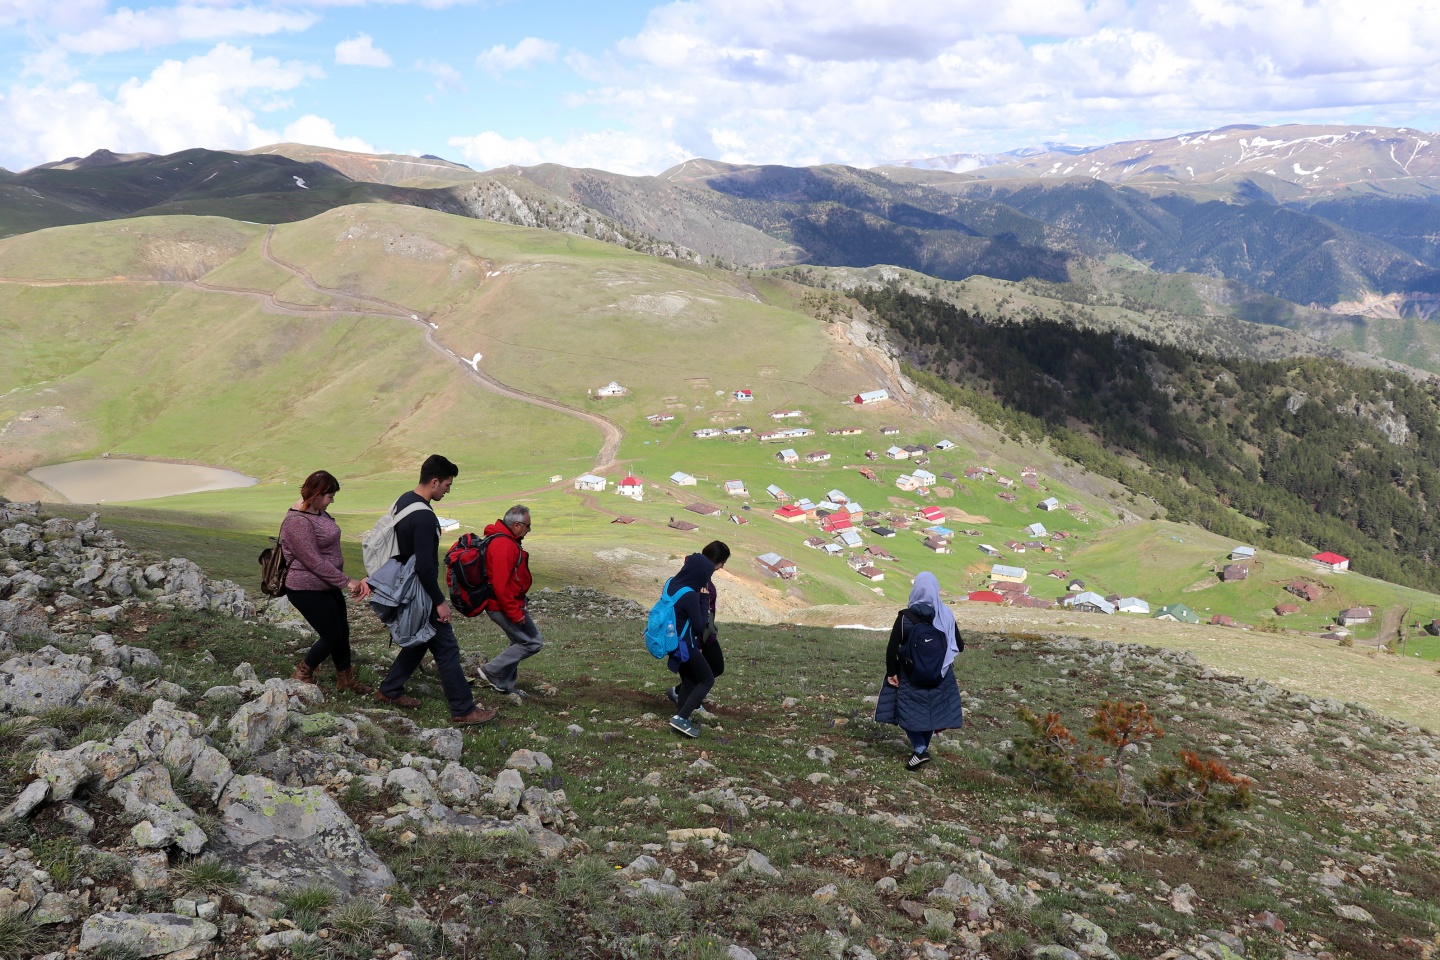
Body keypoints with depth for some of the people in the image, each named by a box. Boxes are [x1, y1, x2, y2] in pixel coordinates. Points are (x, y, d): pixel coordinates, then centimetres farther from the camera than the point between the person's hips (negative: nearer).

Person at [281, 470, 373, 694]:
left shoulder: (318, 512, 4)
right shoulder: (298, 522, -25)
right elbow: (315, 562, -26)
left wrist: (349, 580, 8)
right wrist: (346, 582, -22)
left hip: (327, 587, 9)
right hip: (308, 591, -9)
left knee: (342, 632, 15)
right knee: (332, 636, 2)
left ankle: (345, 679, 31)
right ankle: (302, 675, 22)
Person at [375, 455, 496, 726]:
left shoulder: (403, 501, 5)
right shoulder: (424, 517, -26)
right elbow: (425, 566, -27)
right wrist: (439, 601, -18)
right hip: (420, 592, -10)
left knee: (419, 640, 23)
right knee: (447, 648, -4)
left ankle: (389, 690, 32)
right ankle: (463, 711, 0)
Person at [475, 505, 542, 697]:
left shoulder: (504, 540, 11)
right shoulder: (504, 546, -24)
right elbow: (501, 585, -28)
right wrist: (515, 613, -23)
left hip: (504, 604, 11)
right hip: (504, 606, -11)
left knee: (519, 643, 20)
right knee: (533, 642, -3)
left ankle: (503, 685, 28)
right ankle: (492, 671, 3)